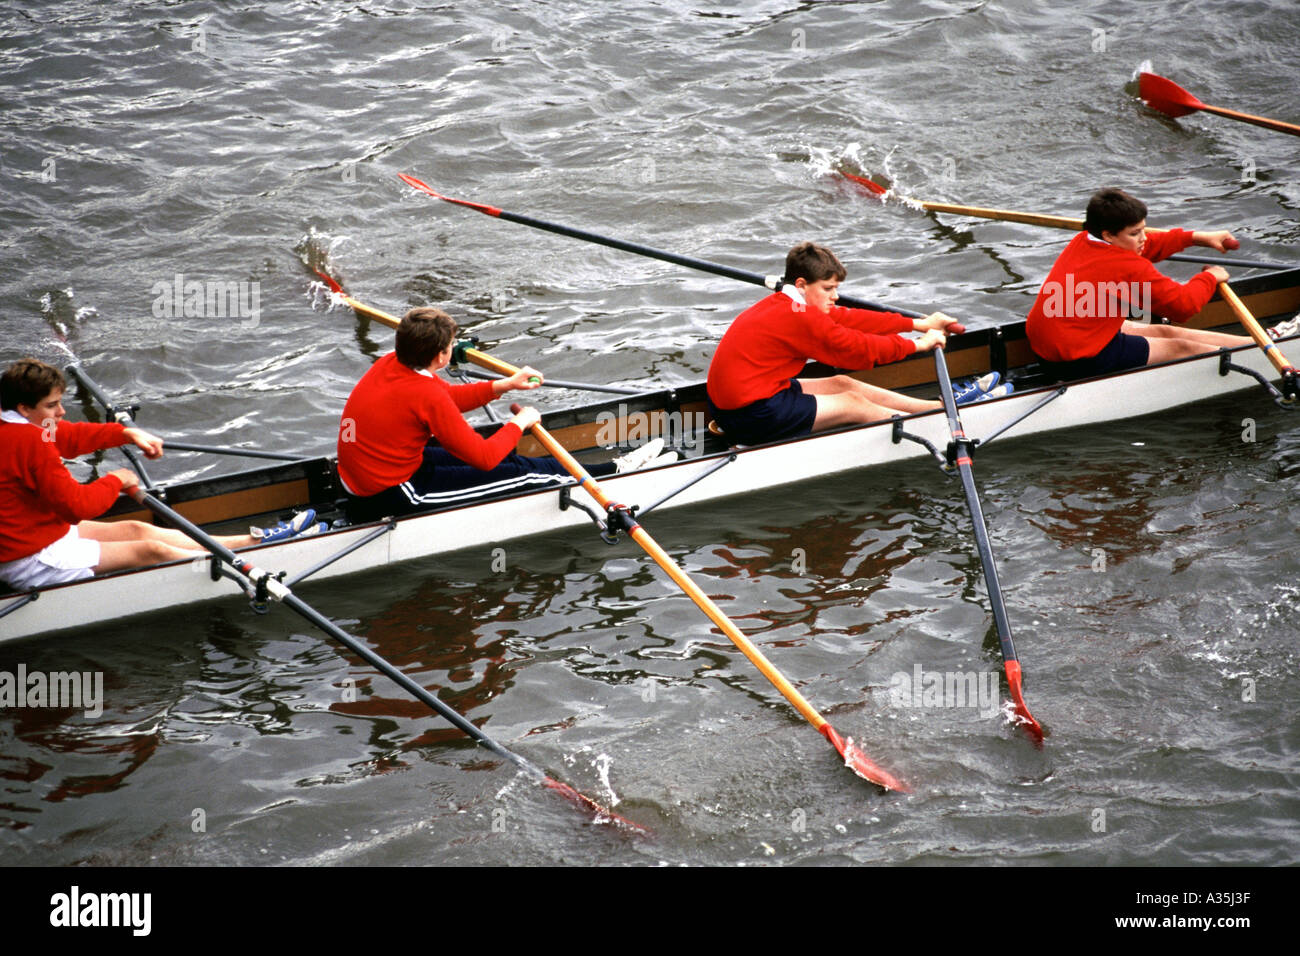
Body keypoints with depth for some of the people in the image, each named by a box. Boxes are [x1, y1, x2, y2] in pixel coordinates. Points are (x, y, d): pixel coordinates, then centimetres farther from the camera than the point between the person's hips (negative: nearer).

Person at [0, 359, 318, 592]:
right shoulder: (29, 442, -26)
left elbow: (70, 437, 21)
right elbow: (77, 504, -25)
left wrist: (128, 434, 15)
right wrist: (116, 481, -7)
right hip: (32, 564, -11)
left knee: (135, 530, 12)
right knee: (150, 551, -7)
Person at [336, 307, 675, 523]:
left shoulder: (389, 365, 0)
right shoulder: (425, 395, -28)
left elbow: (449, 397, 19)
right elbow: (483, 457, -19)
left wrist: (504, 385, 13)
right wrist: (519, 424, -2)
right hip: (392, 499, -9)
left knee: (506, 459, 15)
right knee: (520, 476, -1)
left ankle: (610, 468, 22)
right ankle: (614, 473, 14)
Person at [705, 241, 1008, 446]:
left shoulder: (783, 306, 11)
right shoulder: (799, 319, -20)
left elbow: (850, 319, 12)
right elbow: (855, 348, -15)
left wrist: (918, 324, 13)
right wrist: (918, 344, -4)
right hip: (752, 418, -10)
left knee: (841, 384, 13)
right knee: (853, 403, 0)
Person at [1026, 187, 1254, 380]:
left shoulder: (1082, 242, 6)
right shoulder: (1130, 268, -21)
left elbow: (1147, 246, 22)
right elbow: (1183, 304, -13)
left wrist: (1197, 238, 22)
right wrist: (1209, 278, 6)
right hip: (1081, 361, -9)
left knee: (1164, 332, 17)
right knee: (1179, 348, 5)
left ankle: (1251, 341, 27)